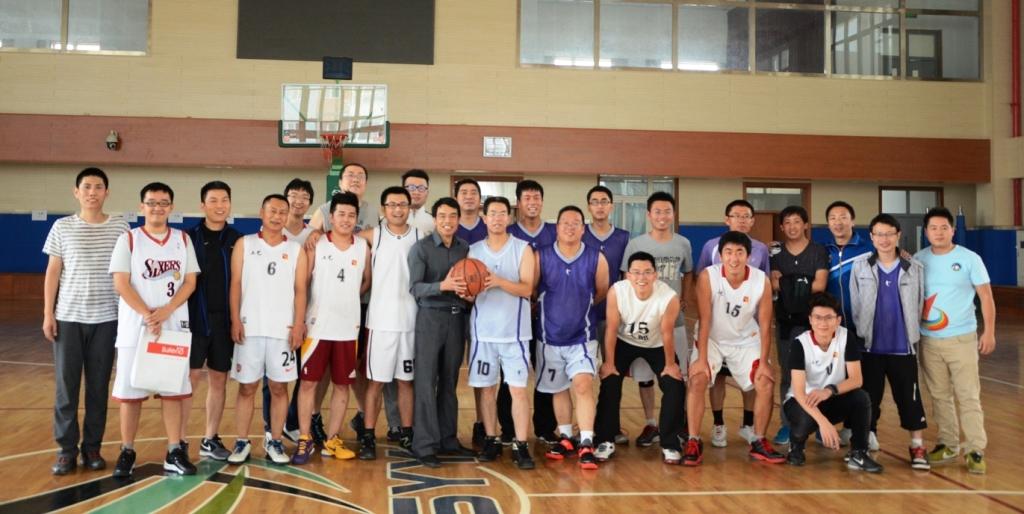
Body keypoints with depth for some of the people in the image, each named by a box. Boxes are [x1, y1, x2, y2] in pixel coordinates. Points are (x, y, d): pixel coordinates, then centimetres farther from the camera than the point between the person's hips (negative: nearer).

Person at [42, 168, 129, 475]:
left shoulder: (120, 227, 3)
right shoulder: (62, 227, 4)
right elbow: (53, 272, 5)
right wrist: (47, 313, -1)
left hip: (106, 318, 0)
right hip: (68, 317, 0)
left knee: (99, 386, 5)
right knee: (66, 385, 2)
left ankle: (92, 447, 14)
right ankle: (66, 448, 11)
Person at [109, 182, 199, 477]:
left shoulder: (183, 240, 8)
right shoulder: (129, 239, 1)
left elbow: (190, 282, 2)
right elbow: (121, 284, -6)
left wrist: (166, 312, -13)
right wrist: (148, 315, -17)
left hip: (175, 326, 2)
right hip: (135, 327, -2)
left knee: (173, 389, 5)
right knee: (130, 389, 3)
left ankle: (175, 452, 11)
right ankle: (127, 452, 14)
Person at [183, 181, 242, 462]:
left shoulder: (238, 240, 6)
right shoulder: (189, 238, 0)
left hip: (225, 320, 3)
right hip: (194, 318, -2)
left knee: (219, 380, 9)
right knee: (190, 379, -2)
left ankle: (210, 439, 21)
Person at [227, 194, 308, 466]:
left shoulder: (296, 250, 7)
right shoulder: (244, 244, 6)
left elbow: (300, 290, 4)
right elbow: (235, 284, 2)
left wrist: (298, 325, -5)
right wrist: (235, 321, -6)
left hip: (283, 329, 1)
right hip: (250, 328, -1)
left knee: (279, 387, 4)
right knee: (247, 387, 4)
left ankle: (274, 441, 14)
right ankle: (242, 442, 13)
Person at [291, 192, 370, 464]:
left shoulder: (363, 247, 4)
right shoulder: (316, 245, -3)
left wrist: (348, 297, 5)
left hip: (348, 327, 3)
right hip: (317, 326, -2)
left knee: (342, 384, 7)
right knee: (308, 382, 1)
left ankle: (332, 440, 18)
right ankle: (305, 440, 12)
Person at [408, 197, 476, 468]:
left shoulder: (465, 248, 9)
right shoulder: (421, 248, -3)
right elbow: (415, 287, -12)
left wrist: (468, 292, -8)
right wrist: (444, 285, -25)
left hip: (457, 317, 4)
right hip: (430, 317, -4)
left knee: (450, 381, 10)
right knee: (426, 381, -3)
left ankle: (447, 439, 18)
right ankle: (424, 445, 2)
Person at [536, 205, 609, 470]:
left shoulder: (596, 259, -8)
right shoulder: (541, 257, -9)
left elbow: (602, 292, 6)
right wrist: (548, 310, 4)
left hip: (582, 336, -1)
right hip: (550, 336, 2)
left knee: (583, 385, -16)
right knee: (558, 389, 14)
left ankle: (586, 444, -13)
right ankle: (565, 438, 31)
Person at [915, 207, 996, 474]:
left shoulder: (969, 259, -4)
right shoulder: (919, 260, 3)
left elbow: (986, 296, -2)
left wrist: (989, 332, -8)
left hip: (962, 339, -3)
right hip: (928, 340, 3)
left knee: (969, 396, -2)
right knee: (939, 395, 11)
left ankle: (976, 450, 6)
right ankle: (948, 445, 23)